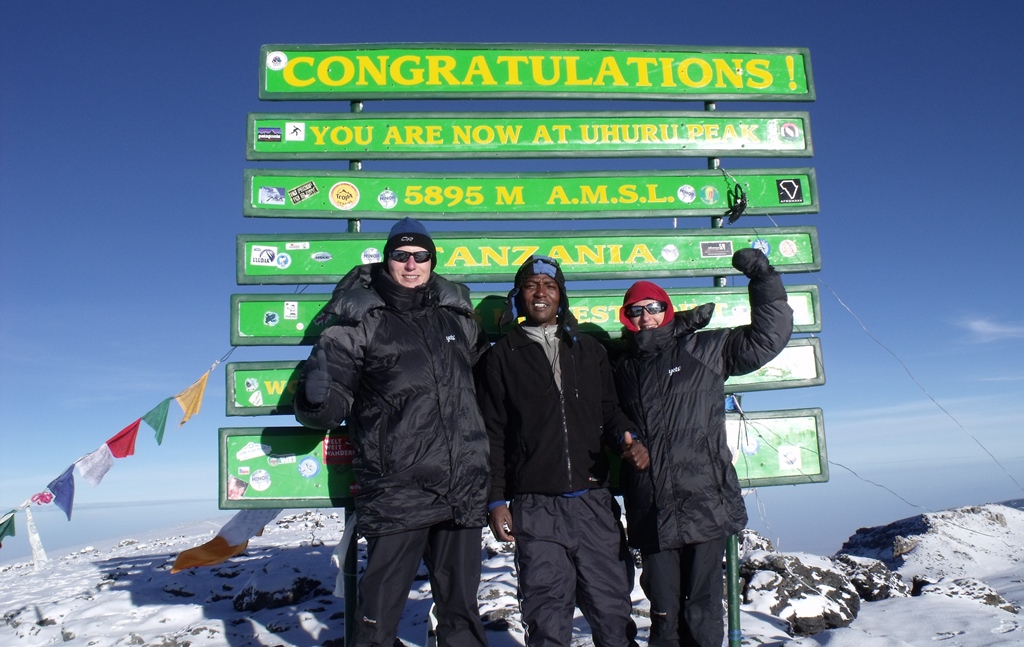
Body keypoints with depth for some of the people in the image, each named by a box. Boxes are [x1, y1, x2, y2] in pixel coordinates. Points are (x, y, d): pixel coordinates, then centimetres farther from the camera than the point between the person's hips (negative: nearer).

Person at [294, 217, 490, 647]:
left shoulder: (457, 317, 11)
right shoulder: (360, 323, -1)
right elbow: (323, 410, -6)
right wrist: (319, 397, -25)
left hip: (463, 493, 4)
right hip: (397, 495, -4)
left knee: (462, 608, 16)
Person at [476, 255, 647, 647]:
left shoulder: (590, 351, 14)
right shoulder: (501, 357, 7)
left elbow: (609, 410, 17)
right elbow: (493, 435, 5)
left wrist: (627, 438, -5)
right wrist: (496, 501, 0)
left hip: (594, 501, 2)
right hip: (535, 507, -2)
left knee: (613, 608, 6)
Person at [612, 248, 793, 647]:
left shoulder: (704, 350, 7)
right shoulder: (622, 370, 13)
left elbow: (767, 336, 4)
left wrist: (763, 279, -2)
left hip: (704, 505, -2)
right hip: (652, 515, 2)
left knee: (702, 613, 2)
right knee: (664, 614, 8)